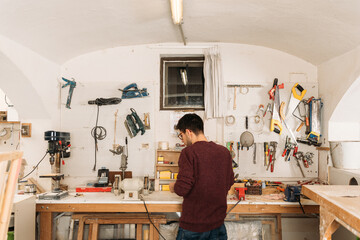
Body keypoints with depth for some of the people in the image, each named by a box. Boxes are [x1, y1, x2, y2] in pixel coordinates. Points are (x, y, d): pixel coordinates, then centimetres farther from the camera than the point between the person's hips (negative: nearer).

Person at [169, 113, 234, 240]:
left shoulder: (188, 152, -16)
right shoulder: (224, 151, 1)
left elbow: (182, 189, -20)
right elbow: (229, 183, 10)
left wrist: (173, 187, 1)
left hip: (193, 225, -5)